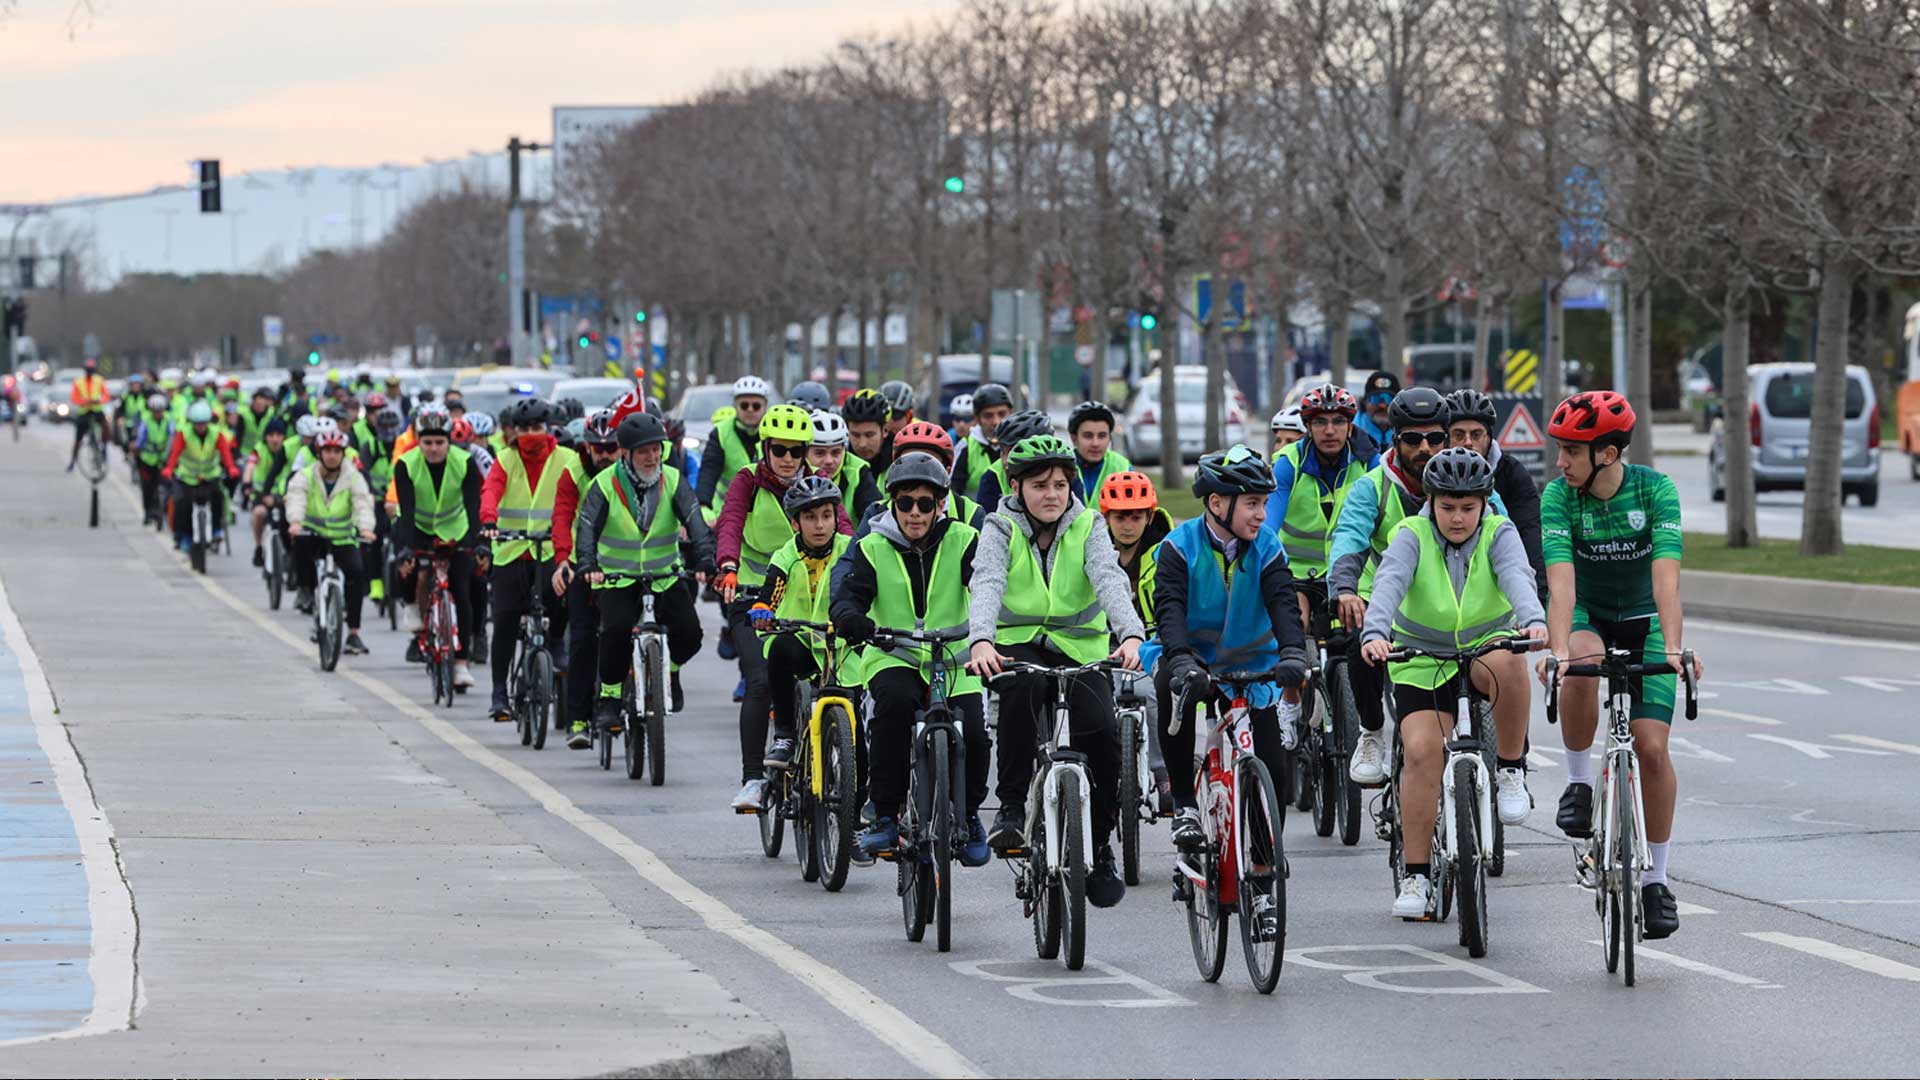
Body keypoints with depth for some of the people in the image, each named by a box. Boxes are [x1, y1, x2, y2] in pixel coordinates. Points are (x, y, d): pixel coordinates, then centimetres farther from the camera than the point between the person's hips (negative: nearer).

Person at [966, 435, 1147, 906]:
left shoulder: (1087, 526, -2)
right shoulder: (1001, 528, -4)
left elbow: (1110, 580, -19)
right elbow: (987, 584, -22)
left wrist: (1132, 635, -39)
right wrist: (982, 641, -43)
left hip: (1079, 648, 1)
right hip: (1018, 643, -1)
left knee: (1102, 735, -20)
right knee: (1023, 688, -37)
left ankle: (1100, 849, 1)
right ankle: (1011, 806, -25)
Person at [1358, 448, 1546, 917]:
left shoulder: (1498, 534, -8)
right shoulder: (1412, 536, -10)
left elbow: (1517, 576, -28)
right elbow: (1389, 583, -28)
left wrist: (1534, 620, -50)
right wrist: (1374, 633, -48)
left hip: (1487, 646, 0)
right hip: (1423, 662, 0)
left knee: (1507, 663, -36)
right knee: (1422, 750, -20)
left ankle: (1511, 770, -15)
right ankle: (1416, 875, -11)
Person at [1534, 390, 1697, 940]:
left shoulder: (1655, 490, -22)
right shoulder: (1559, 496, -20)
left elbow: (1665, 575, -32)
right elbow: (1561, 579, -31)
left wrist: (1672, 646, -46)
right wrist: (1558, 648, -46)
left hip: (1644, 621, 0)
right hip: (1587, 616, 0)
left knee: (1652, 746, -11)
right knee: (1582, 669, -37)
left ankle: (1656, 878, 3)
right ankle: (1579, 782, -15)